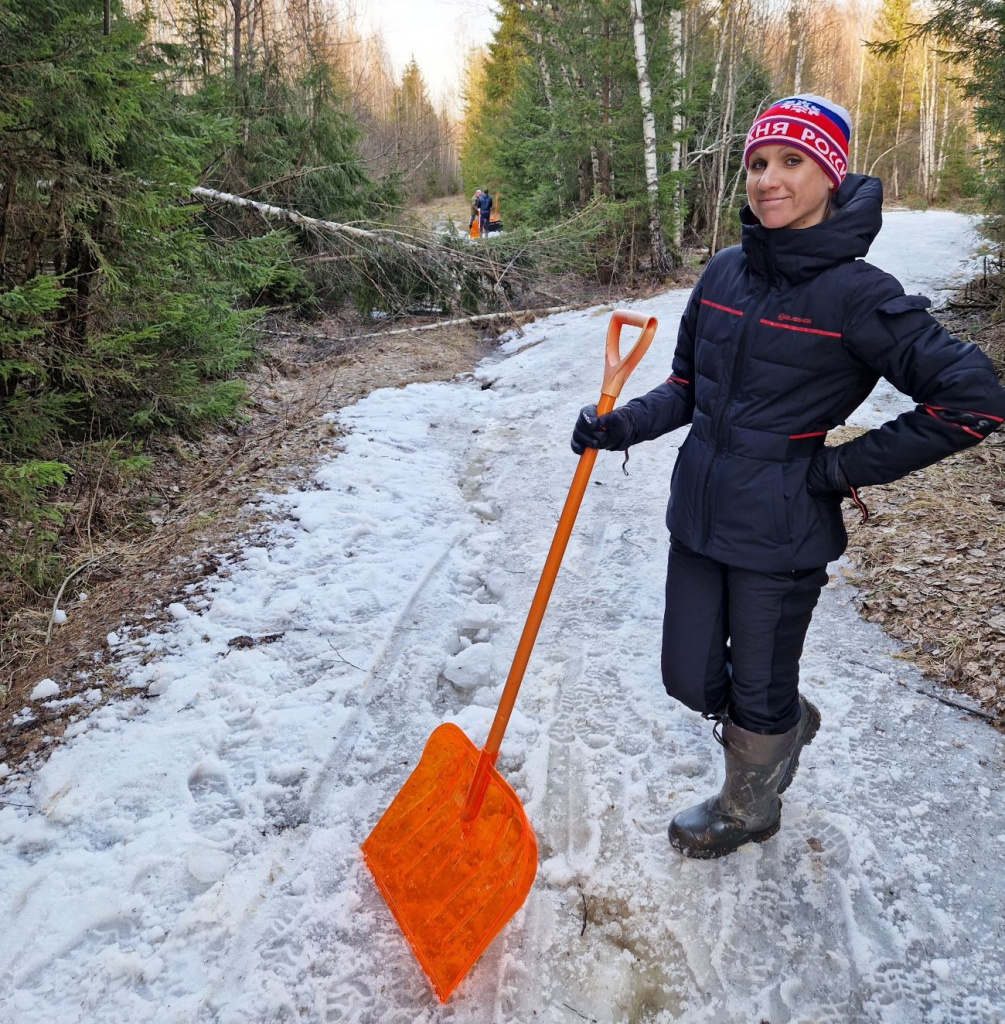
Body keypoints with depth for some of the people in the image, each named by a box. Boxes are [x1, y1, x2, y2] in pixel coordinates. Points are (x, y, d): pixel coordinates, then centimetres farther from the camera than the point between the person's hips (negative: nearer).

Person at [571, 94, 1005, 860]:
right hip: (700, 512, 6)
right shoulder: (725, 274, 3)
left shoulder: (855, 293, -15)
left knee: (760, 693, 14)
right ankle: (790, 724, 50)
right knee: (691, 678, 17)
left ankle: (748, 810, 45)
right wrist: (620, 425, -6)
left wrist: (843, 466, -14)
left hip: (781, 534, -6)